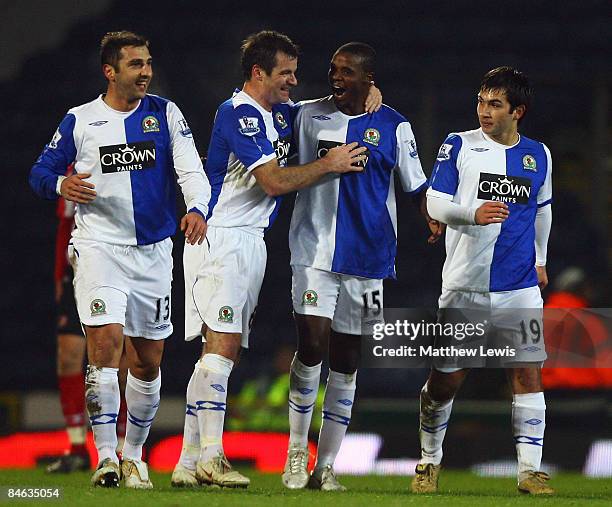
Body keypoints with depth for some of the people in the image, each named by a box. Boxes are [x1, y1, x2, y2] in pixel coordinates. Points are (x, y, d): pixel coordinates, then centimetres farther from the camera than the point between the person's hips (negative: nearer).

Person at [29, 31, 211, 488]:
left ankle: (134, 456, 24)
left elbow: (191, 169, -6)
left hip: (153, 251, 2)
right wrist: (61, 185, -13)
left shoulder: (165, 115, 4)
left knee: (148, 362, 8)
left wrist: (197, 208, -27)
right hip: (99, 245, -2)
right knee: (105, 342, -17)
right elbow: (42, 172, 10)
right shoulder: (79, 121, 2)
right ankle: (106, 458, -13)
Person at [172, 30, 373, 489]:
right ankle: (211, 459, -19)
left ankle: (189, 463, 7)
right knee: (222, 345, -15)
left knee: (225, 350, 6)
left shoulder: (280, 113, 15)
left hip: (251, 241, 10)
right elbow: (275, 181, -20)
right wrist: (329, 165, -9)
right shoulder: (239, 114, -13)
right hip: (223, 239, -10)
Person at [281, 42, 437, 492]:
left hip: (367, 255, 1)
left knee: (346, 360, 5)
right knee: (312, 344, -15)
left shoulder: (394, 126, 2)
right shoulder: (308, 115, 4)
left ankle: (326, 467, 12)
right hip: (315, 249, -1)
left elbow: (417, 186, 7)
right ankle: (296, 454, -1)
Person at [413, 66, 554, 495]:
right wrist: (473, 214, -24)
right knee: (446, 378, 2)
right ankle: (430, 461, 21)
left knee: (528, 374, -6)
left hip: (520, 285, 2)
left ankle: (530, 471, -3)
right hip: (464, 284, -2)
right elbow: (435, 202, -6)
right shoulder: (459, 146, 0)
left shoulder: (538, 155, 10)